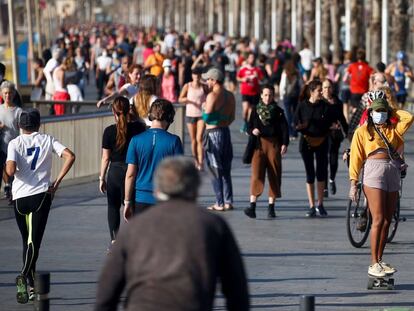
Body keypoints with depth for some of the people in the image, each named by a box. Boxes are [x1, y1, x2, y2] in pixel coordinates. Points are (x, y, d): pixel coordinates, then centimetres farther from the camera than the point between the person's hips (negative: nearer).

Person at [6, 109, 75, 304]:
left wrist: (9, 170, 10)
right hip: (41, 194, -1)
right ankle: (24, 276, -31)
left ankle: (31, 285, 18)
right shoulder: (47, 140, 5)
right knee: (34, 241, -7)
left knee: (27, 241, 16)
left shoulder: (15, 143, 1)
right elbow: (70, 156, -7)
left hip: (19, 197, 1)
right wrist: (57, 182, -2)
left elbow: (10, 170, -14)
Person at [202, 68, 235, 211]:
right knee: (226, 171, 14)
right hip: (226, 132, 7)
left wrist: (204, 109, -1)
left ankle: (220, 203, -1)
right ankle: (228, 202, 13)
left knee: (215, 171, -1)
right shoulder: (230, 96, 8)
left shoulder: (212, 96, -16)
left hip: (213, 133, -7)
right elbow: (232, 117, 11)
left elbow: (206, 118, -19)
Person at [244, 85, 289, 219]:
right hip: (259, 144, 0)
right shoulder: (256, 110, 9)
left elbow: (284, 128, 1)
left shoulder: (278, 111, 5)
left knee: (274, 175, 1)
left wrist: (285, 143, -11)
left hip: (274, 145, 0)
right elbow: (249, 127, 13)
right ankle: (252, 205, -15)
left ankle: (271, 207, 8)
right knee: (257, 174, -10)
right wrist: (253, 131, -10)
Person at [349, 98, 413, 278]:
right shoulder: (362, 131, 8)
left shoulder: (393, 129, 18)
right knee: (378, 219, -11)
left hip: (393, 172, 5)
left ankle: (380, 261, 10)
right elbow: (355, 157, 3)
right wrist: (353, 183, -5)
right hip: (373, 170, -5)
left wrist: (392, 112, 15)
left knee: (387, 221, 4)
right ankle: (373, 264, -10)